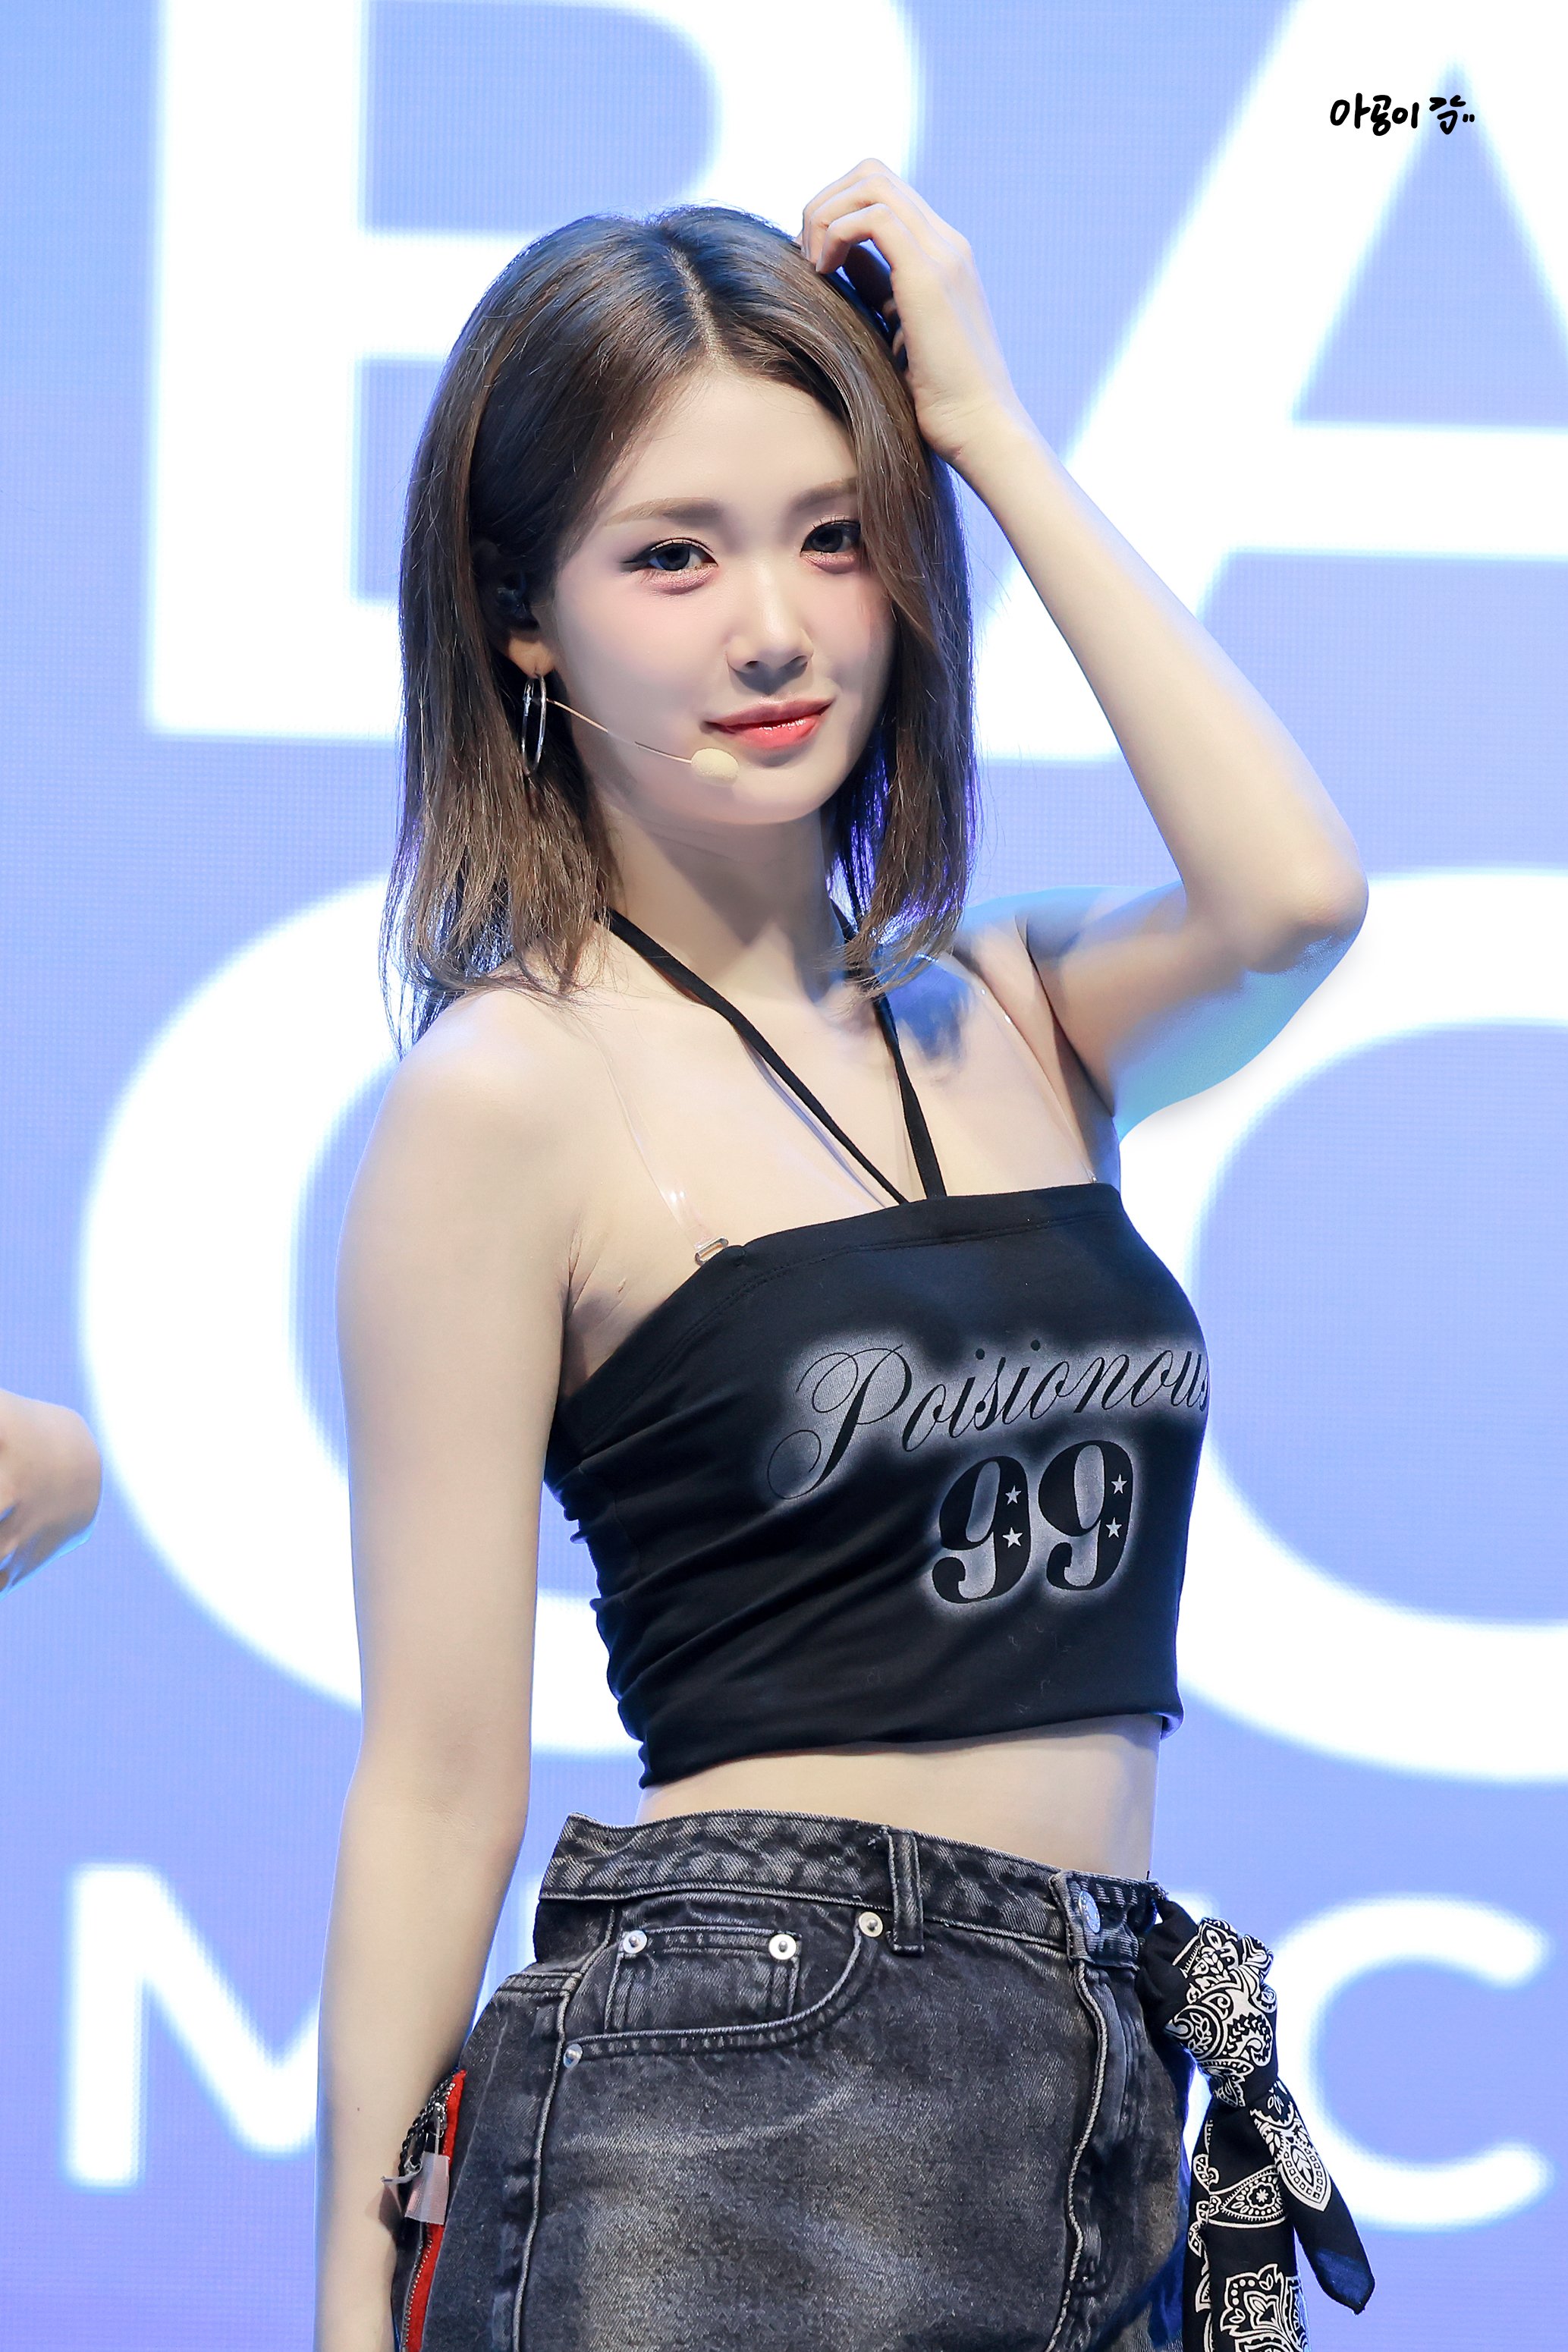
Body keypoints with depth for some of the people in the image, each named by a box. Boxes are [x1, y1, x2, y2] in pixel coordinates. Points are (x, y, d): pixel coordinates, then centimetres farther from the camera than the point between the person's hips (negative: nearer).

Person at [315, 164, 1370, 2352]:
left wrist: (992, 429, -1)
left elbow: (1289, 894, -10)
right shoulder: (515, 1091, -4)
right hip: (728, 2092, -5)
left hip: (1104, 2098, 5)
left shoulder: (1007, 1018, 13)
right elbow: (438, 1781, -5)